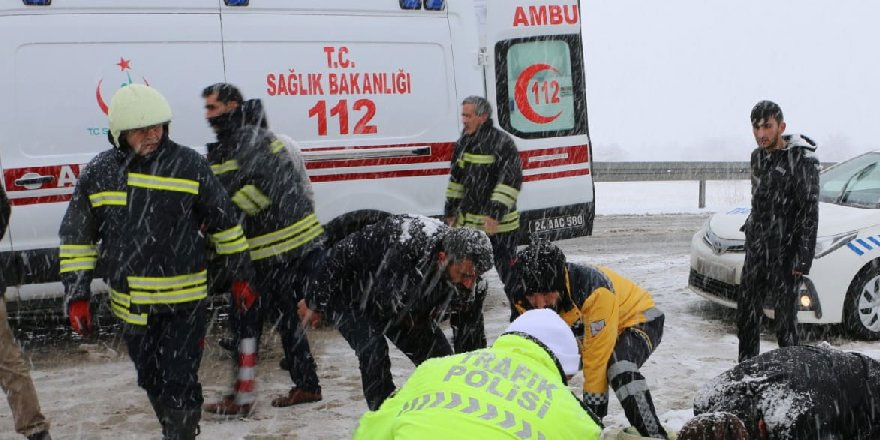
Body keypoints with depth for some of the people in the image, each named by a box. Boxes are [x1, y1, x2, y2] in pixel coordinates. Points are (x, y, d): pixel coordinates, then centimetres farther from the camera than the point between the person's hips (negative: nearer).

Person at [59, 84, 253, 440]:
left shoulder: (190, 165, -7)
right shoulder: (99, 173, -2)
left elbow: (224, 222, 2)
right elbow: (76, 238, 5)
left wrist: (241, 276, 5)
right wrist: (76, 296, 1)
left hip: (184, 302, -3)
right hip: (131, 302, 3)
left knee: (179, 383, -6)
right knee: (152, 381, 18)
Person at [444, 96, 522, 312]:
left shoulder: (502, 143, -15)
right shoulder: (464, 142, 9)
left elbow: (511, 180, -19)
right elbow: (456, 178, 18)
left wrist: (496, 213, -24)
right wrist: (450, 212, 15)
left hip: (499, 224, -7)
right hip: (468, 221, 7)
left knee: (507, 268, -1)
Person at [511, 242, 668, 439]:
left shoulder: (594, 291, -41)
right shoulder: (527, 300, -21)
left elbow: (597, 357, -36)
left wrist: (593, 410, -31)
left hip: (638, 319, -7)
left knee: (619, 369, -35)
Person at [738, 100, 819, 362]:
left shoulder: (802, 159, -13)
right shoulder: (758, 156, 11)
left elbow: (809, 211, -15)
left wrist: (804, 259, -18)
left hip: (785, 254, -7)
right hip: (756, 250, 7)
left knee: (785, 318, -4)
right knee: (746, 314, 12)